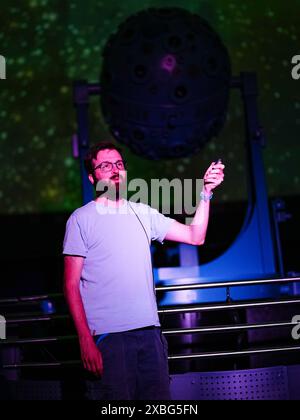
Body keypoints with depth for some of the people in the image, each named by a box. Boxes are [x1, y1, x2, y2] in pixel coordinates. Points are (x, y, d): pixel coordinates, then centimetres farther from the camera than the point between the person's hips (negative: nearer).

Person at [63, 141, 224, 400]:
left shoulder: (143, 213, 15)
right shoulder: (81, 219, 1)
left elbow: (195, 236, 12)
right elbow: (71, 285, -4)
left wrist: (206, 192, 0)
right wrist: (85, 340, -12)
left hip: (150, 330, 4)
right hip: (108, 335, -4)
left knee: (160, 399, 4)